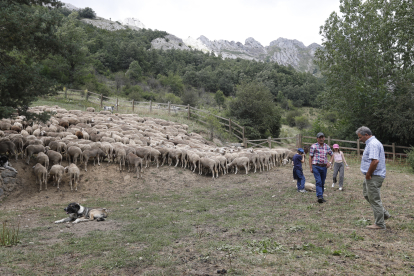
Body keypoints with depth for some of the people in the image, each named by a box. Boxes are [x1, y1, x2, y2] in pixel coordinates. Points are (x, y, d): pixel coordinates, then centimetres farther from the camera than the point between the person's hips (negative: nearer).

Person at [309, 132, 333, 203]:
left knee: (322, 183, 9)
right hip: (316, 166, -4)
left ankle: (321, 196, 18)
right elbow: (310, 157, 0)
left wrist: (330, 162, 3)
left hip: (324, 167, 4)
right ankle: (319, 196, -21)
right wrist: (311, 167, -5)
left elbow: (332, 155, 21)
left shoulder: (327, 147, 10)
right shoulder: (313, 146, -1)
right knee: (318, 181, -15)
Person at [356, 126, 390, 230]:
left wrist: (368, 174, -20)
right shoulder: (372, 143, 15)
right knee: (367, 195, 21)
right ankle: (384, 214, 26)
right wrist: (368, 174, 17)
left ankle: (380, 224, 8)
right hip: (371, 176, 11)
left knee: (374, 199, -2)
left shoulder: (373, 144, -19)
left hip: (374, 177, -11)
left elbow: (375, 161, -30)